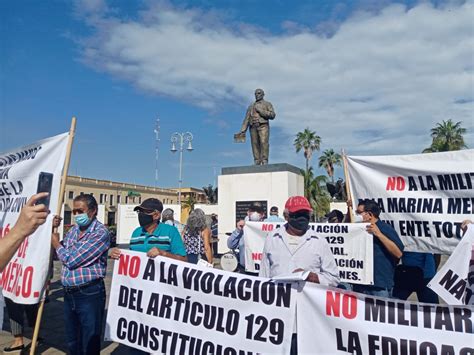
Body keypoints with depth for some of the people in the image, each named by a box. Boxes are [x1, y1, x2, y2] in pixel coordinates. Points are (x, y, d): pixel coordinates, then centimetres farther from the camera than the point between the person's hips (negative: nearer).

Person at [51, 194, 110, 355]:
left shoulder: (101, 233, -18)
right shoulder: (73, 230, 8)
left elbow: (71, 259, -21)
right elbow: (60, 254, 18)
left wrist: (56, 242, -4)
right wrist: (53, 229, 5)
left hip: (89, 294, -7)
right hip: (69, 293, 8)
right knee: (72, 341, 22)